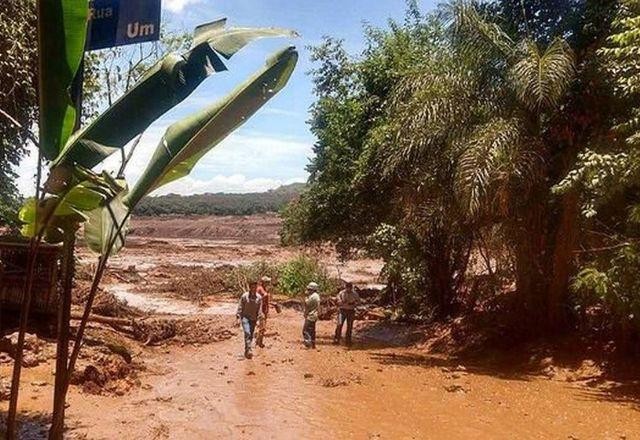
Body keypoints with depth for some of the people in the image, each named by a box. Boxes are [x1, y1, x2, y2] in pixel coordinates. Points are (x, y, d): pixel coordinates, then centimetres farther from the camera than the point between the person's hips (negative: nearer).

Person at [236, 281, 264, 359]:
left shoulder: (259, 297, -2)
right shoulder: (244, 296, -9)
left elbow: (259, 309, 2)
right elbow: (240, 307, -4)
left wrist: (259, 319, -1)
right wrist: (238, 317, -6)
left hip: (253, 319, 3)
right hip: (245, 317, -3)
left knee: (251, 335, 10)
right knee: (247, 333, -19)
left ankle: (246, 351, 24)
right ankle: (248, 350, -20)